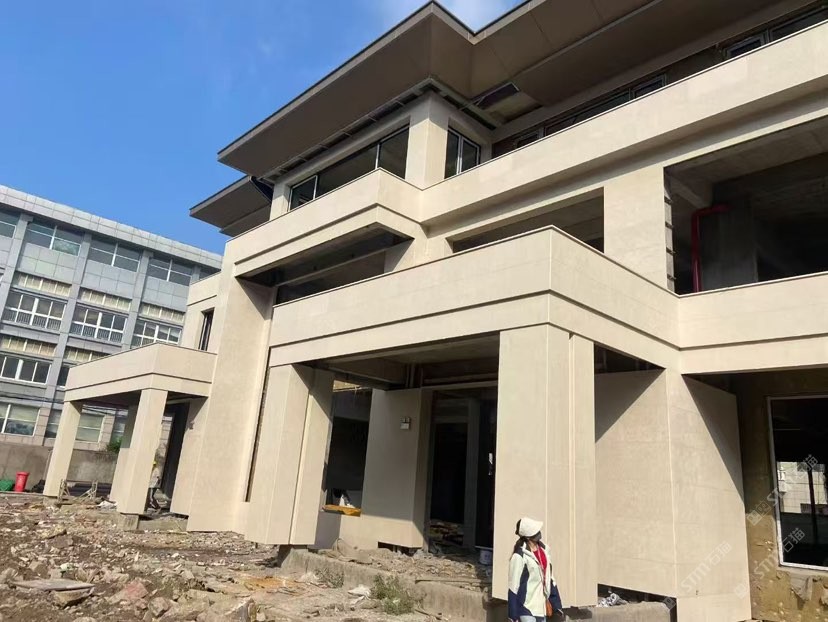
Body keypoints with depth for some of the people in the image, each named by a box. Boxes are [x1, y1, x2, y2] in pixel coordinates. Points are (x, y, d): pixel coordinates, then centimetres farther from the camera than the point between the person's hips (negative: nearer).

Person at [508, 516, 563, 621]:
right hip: (527, 609, -7)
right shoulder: (520, 556, -16)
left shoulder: (543, 550, 4)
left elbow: (550, 580, 12)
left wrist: (557, 606, 11)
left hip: (542, 608, 7)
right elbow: (513, 587, -14)